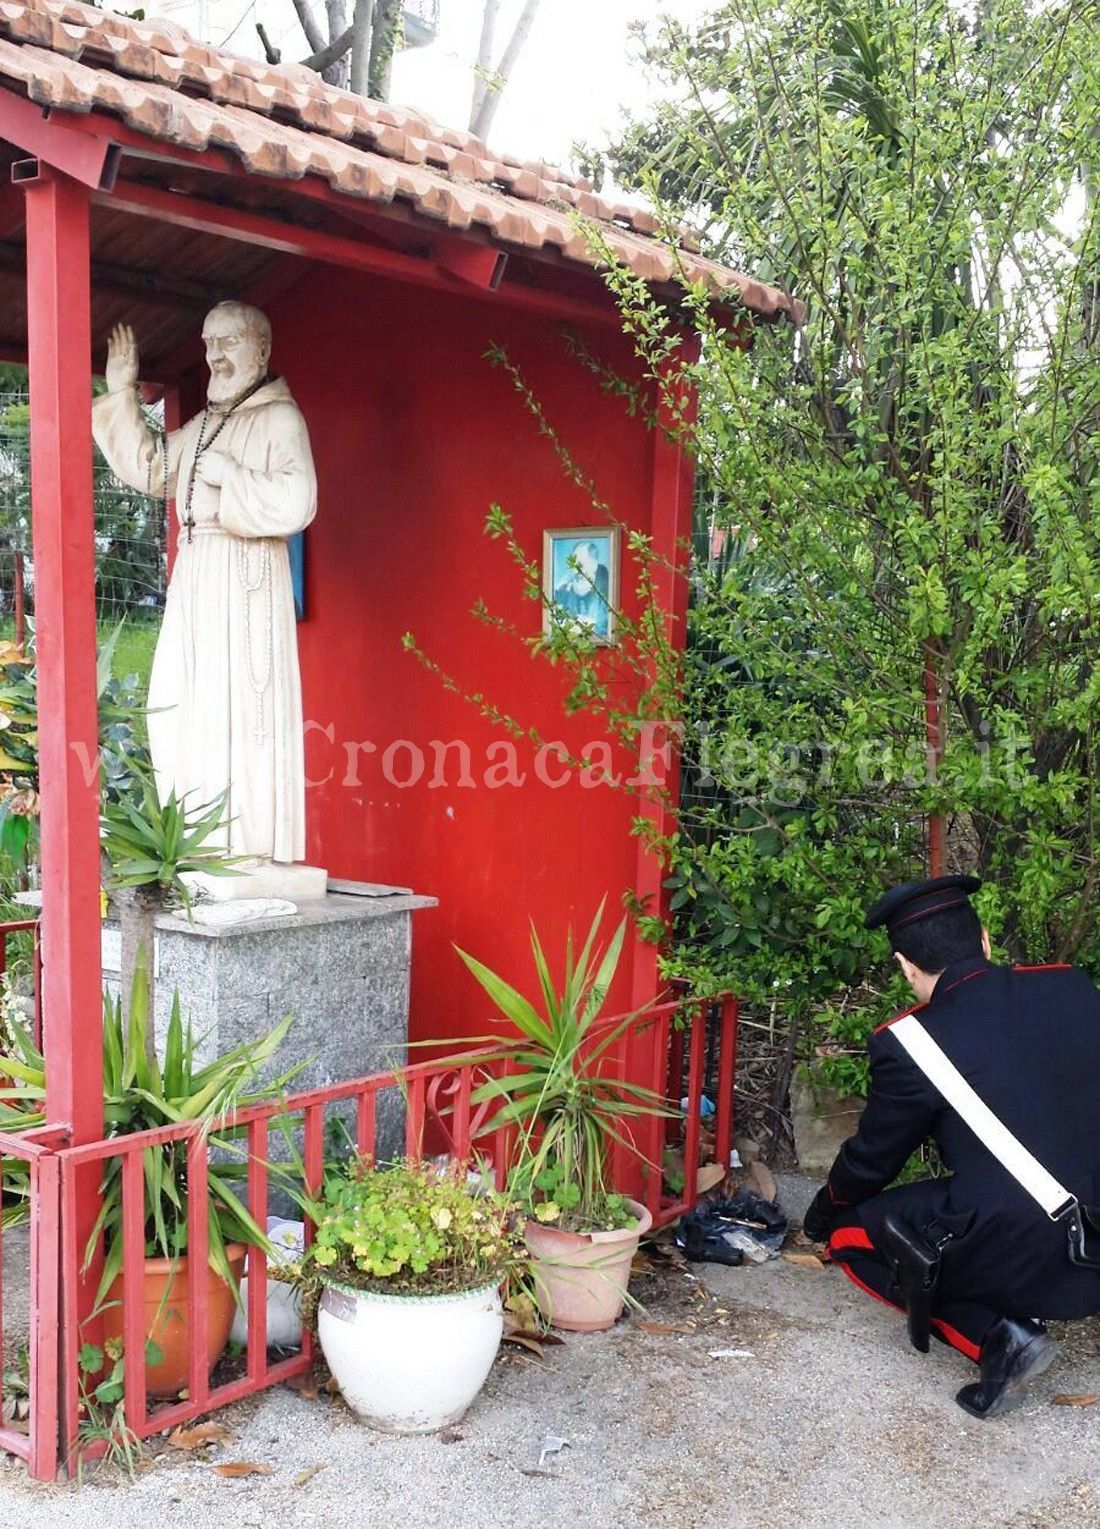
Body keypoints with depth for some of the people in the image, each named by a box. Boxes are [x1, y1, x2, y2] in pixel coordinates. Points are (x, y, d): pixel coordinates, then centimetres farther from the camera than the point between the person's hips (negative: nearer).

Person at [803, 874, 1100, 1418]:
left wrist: (818, 1219, 26)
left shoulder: (906, 1045, -11)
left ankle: (994, 1335, 0)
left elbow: (871, 1159, 5)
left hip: (1018, 1261, -7)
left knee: (851, 1234, 14)